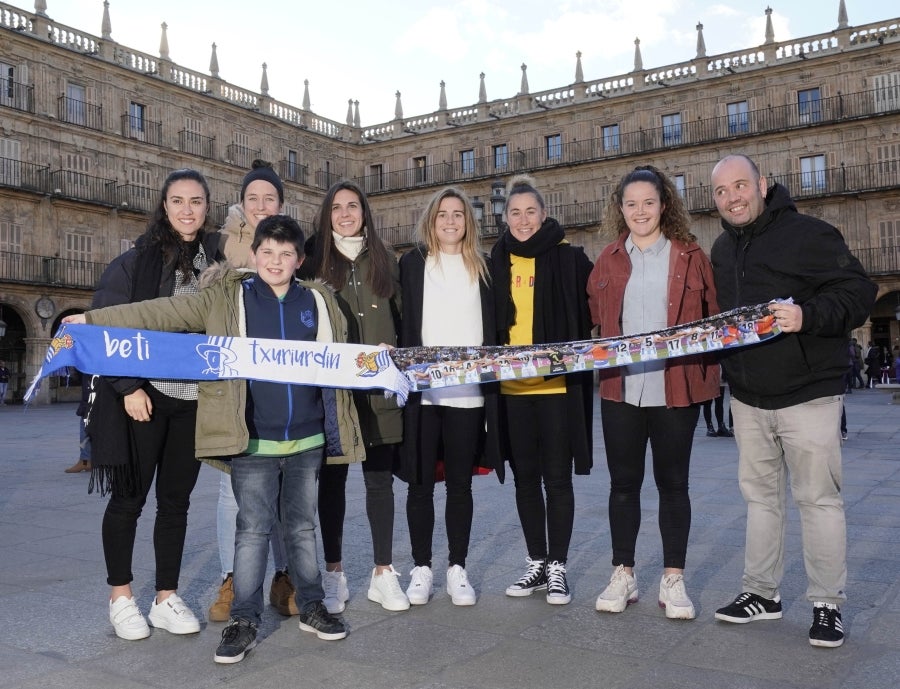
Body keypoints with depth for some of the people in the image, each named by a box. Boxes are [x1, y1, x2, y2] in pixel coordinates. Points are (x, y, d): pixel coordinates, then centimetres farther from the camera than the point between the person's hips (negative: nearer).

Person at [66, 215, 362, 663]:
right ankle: (244, 621, 14)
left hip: (307, 440, 2)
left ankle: (312, 607, 27)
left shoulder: (318, 302, 7)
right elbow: (162, 313, -6)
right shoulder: (226, 299, 0)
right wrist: (94, 319, -11)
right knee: (252, 529, 3)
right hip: (252, 441, -2)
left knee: (302, 526, 14)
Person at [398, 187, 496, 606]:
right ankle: (421, 568, 16)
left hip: (468, 391, 1)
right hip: (421, 388, -1)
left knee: (460, 482, 7)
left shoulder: (483, 267, 12)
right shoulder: (412, 263, 8)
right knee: (420, 481, 4)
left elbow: (493, 325, 11)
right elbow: (401, 322, 3)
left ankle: (457, 569, 17)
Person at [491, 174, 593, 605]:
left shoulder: (569, 258, -1)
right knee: (525, 477, 11)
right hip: (512, 387, 4)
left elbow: (585, 318, -3)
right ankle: (536, 563, 23)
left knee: (557, 478, 3)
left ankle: (557, 566, 15)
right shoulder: (498, 263, 10)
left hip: (558, 385, -4)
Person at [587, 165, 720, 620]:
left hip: (676, 388, -2)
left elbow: (711, 316, 4)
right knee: (623, 482, 8)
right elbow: (595, 318, 13)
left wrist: (707, 372, -5)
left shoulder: (689, 256, 4)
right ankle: (622, 575, 20)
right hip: (620, 387, 2)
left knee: (673, 482, 7)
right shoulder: (609, 260, 9)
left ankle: (673, 579, 18)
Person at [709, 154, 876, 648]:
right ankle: (762, 594, 25)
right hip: (748, 398, 7)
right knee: (760, 496, 14)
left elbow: (858, 292, -14)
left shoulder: (808, 234, -9)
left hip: (807, 394, -6)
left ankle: (828, 605, 13)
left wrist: (809, 316, -28)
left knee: (819, 499, 1)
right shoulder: (722, 249, 12)